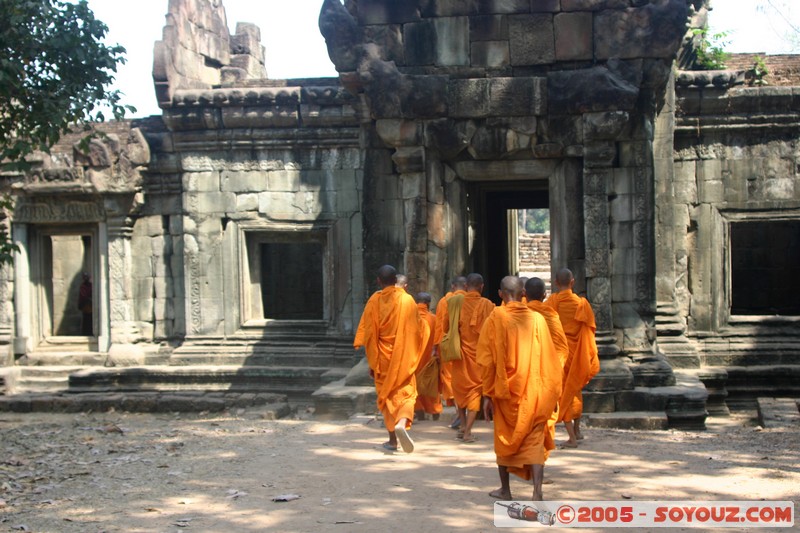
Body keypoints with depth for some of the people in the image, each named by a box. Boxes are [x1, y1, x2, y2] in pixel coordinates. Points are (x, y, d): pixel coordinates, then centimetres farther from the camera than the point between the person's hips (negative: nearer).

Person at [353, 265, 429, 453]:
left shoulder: (374, 301, -7)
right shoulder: (407, 300, -3)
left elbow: (369, 334, -7)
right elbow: (418, 329, 3)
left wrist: (372, 363, -1)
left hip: (383, 355, 0)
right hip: (403, 357, 0)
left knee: (386, 395, 12)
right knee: (406, 392, 6)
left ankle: (392, 440, 14)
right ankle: (402, 422, -24)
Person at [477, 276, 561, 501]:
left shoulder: (495, 319, -6)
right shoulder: (537, 319, -1)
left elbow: (487, 360, -7)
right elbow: (549, 359, 1)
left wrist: (488, 395, -2)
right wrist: (550, 393, 9)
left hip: (506, 390, -1)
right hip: (534, 391, 1)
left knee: (505, 439, 17)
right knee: (534, 442, 1)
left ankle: (505, 489, 27)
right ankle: (537, 491, -15)